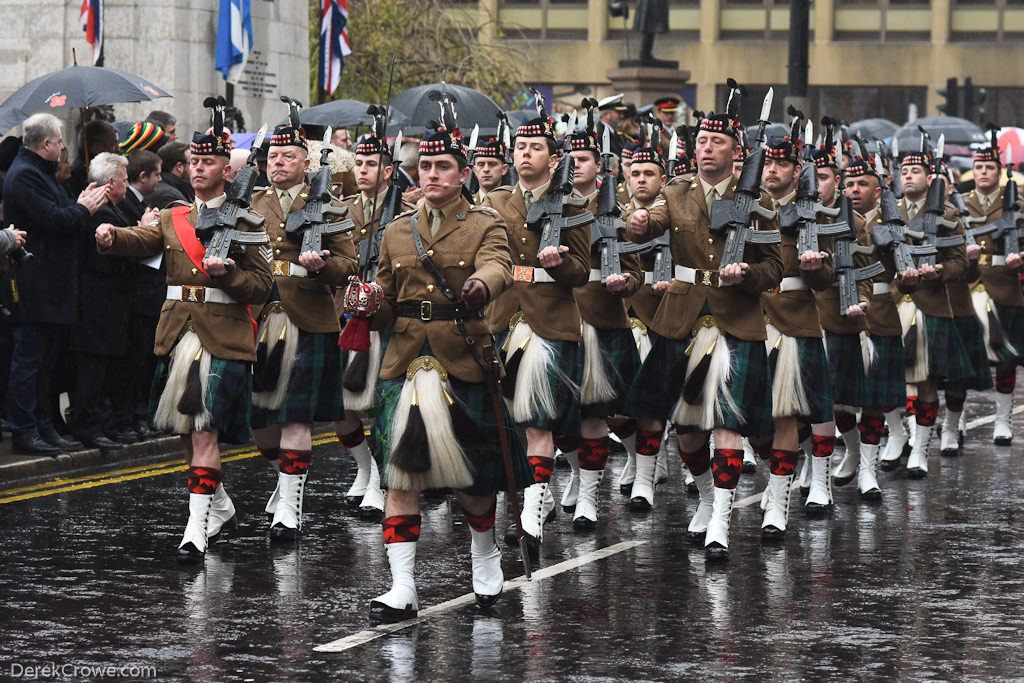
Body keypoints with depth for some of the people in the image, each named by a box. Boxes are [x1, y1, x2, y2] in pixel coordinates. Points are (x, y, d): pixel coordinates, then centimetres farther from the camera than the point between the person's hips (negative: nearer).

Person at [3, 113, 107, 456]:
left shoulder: (38, 172, 19)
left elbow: (60, 218, 21)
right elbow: (52, 220, -22)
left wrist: (82, 206, 7)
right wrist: (83, 209, -7)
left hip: (51, 285, 11)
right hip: (35, 286, -11)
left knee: (43, 361, 14)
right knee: (28, 360, -6)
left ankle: (43, 427, 20)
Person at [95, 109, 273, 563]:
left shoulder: (242, 221, 3)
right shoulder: (173, 219, 14)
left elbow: (262, 286, 0)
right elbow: (140, 240, -6)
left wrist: (227, 273, -18)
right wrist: (111, 236, -27)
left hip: (223, 337, -5)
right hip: (177, 333, 5)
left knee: (204, 429, -13)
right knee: (186, 429, 13)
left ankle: (197, 529, -18)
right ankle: (219, 503, 34)